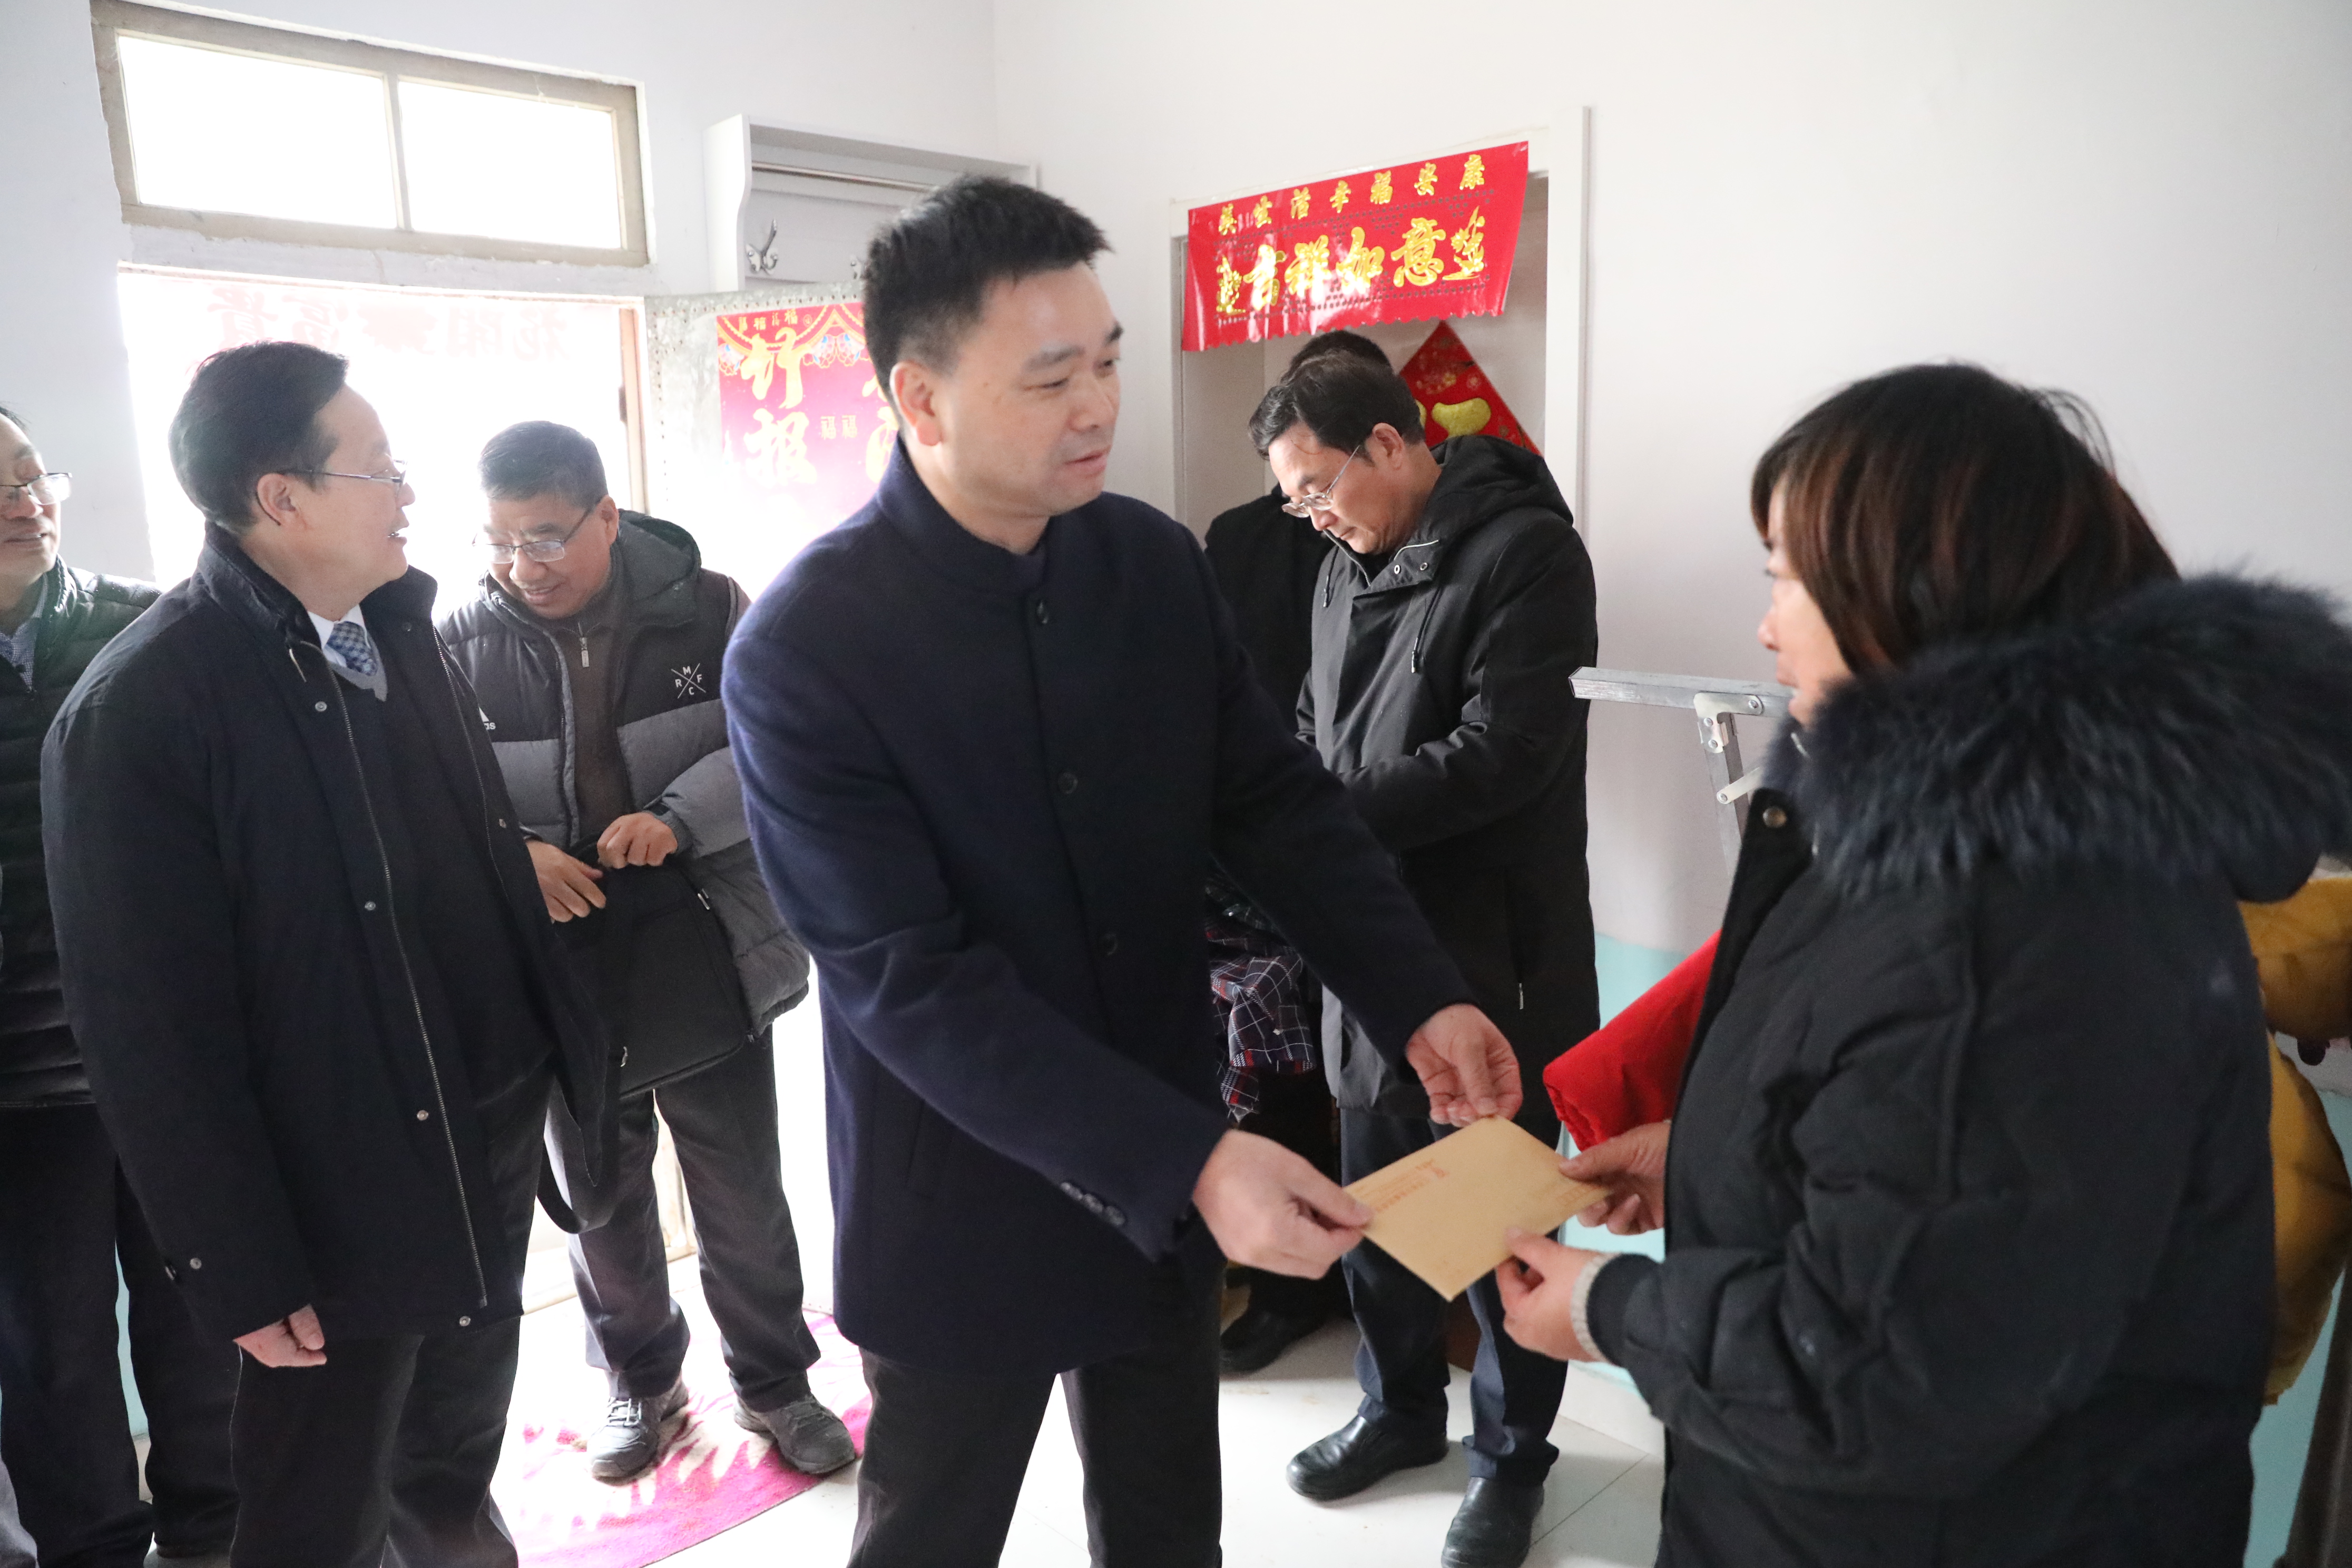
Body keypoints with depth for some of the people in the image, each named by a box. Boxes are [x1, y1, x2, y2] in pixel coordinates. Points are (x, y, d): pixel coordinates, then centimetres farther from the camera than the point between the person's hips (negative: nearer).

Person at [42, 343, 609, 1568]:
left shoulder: (398, 630, 3)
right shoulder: (136, 711, -18)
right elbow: (149, 1030, -17)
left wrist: (565, 1051, 9)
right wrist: (242, 1271, -14)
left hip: (495, 1135, 6)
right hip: (342, 1198, -6)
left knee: (462, 1428, 26)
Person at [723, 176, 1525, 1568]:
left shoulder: (1156, 560, -5)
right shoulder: (804, 648, -20)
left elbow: (1277, 798, 0)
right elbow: (910, 981, -23)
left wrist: (1422, 1000, -13)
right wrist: (1188, 1161, -30)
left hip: (1171, 1167, 5)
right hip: (967, 1200, -4)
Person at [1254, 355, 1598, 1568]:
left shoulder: (1524, 552, -13)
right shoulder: (1347, 567, 11)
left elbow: (1502, 754, -21)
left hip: (1491, 951, -7)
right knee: (1371, 1201, 17)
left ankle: (1511, 1456, 30)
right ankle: (1400, 1410, 40)